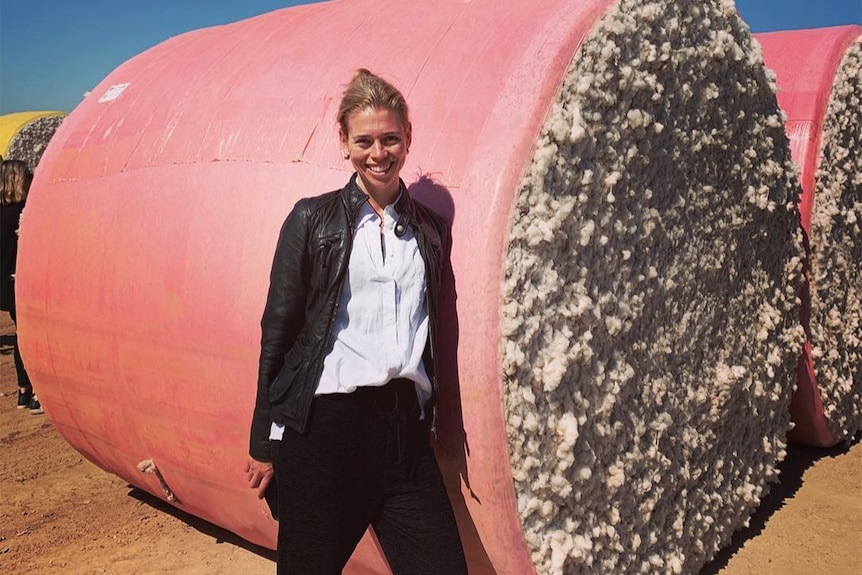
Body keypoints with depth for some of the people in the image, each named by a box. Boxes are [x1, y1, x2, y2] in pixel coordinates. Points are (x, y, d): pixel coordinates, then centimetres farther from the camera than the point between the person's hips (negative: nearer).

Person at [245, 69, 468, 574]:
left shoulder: (433, 230, 11)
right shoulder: (313, 219, 2)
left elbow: (433, 339, 15)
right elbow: (278, 328, 2)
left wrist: (431, 422, 13)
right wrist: (265, 443, 0)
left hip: (406, 429, 3)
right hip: (322, 424, -3)